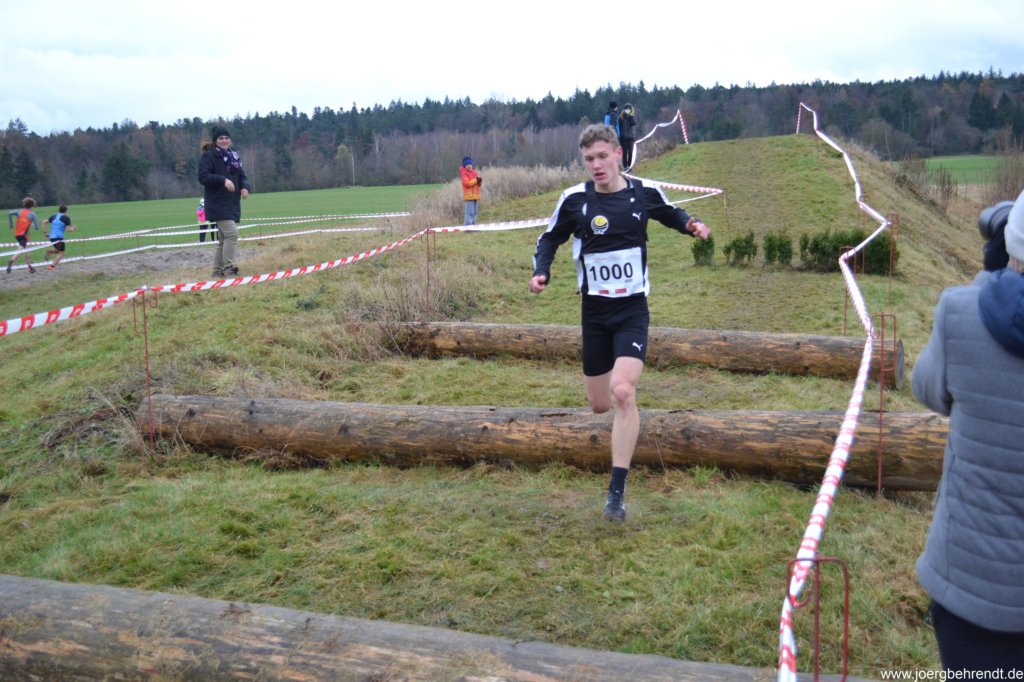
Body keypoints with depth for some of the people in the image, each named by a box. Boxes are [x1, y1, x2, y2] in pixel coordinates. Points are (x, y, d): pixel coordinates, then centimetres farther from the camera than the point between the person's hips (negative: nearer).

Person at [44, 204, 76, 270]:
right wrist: (73, 228, 10)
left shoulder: (54, 216, 14)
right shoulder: (66, 218, -4)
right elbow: (68, 230, -11)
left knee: (58, 250, 27)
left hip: (51, 237, 6)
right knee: (61, 253, 2)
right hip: (59, 237, -6)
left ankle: (50, 251, -4)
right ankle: (52, 265, -15)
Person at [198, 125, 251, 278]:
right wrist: (223, 180, -25)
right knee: (232, 233, -19)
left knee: (224, 239, 11)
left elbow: (242, 177, 15)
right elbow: (203, 177, -14)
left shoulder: (234, 156, 15)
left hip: (233, 204, 8)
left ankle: (218, 271, 19)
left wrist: (245, 187, -7)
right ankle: (229, 269, -17)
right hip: (218, 203, -8)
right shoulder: (209, 155, -5)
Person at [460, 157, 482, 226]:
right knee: (470, 212, -15)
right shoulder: (464, 173, -5)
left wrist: (479, 181, -7)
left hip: (475, 195, 8)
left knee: (474, 212, 11)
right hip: (469, 195, -8)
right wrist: (476, 180, -19)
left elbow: (479, 184, 16)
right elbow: (467, 183, -19)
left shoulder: (474, 172, 17)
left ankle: (473, 225, 18)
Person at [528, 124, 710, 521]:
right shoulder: (574, 199, -4)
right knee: (599, 404, 9)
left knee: (623, 392, -22)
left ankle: (617, 492, -14)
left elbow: (671, 215, 19)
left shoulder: (645, 193, -2)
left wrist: (691, 225, -3)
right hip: (594, 311, 2)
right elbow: (549, 239, 10)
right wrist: (541, 272, -9)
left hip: (633, 309, -2)